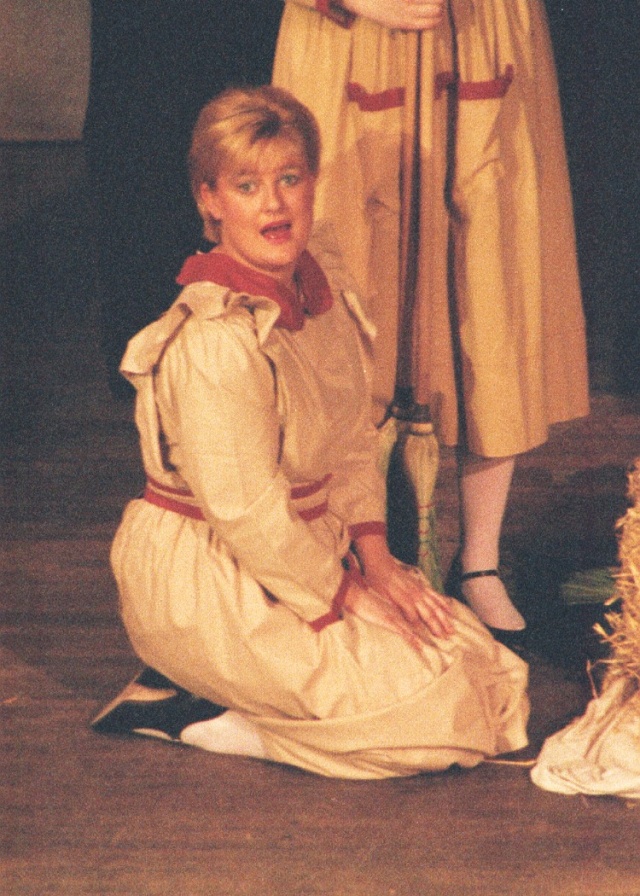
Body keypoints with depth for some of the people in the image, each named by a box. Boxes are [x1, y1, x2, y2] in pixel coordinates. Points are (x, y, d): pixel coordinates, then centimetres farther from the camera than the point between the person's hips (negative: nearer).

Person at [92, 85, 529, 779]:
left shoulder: (321, 276, 1)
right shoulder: (217, 339, -27)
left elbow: (353, 434, 10)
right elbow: (247, 513, -24)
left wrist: (373, 553, -1)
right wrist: (343, 593, -13)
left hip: (306, 550, 9)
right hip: (206, 583, -9)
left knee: (493, 677, 7)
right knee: (437, 710, -15)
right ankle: (202, 716, -2)